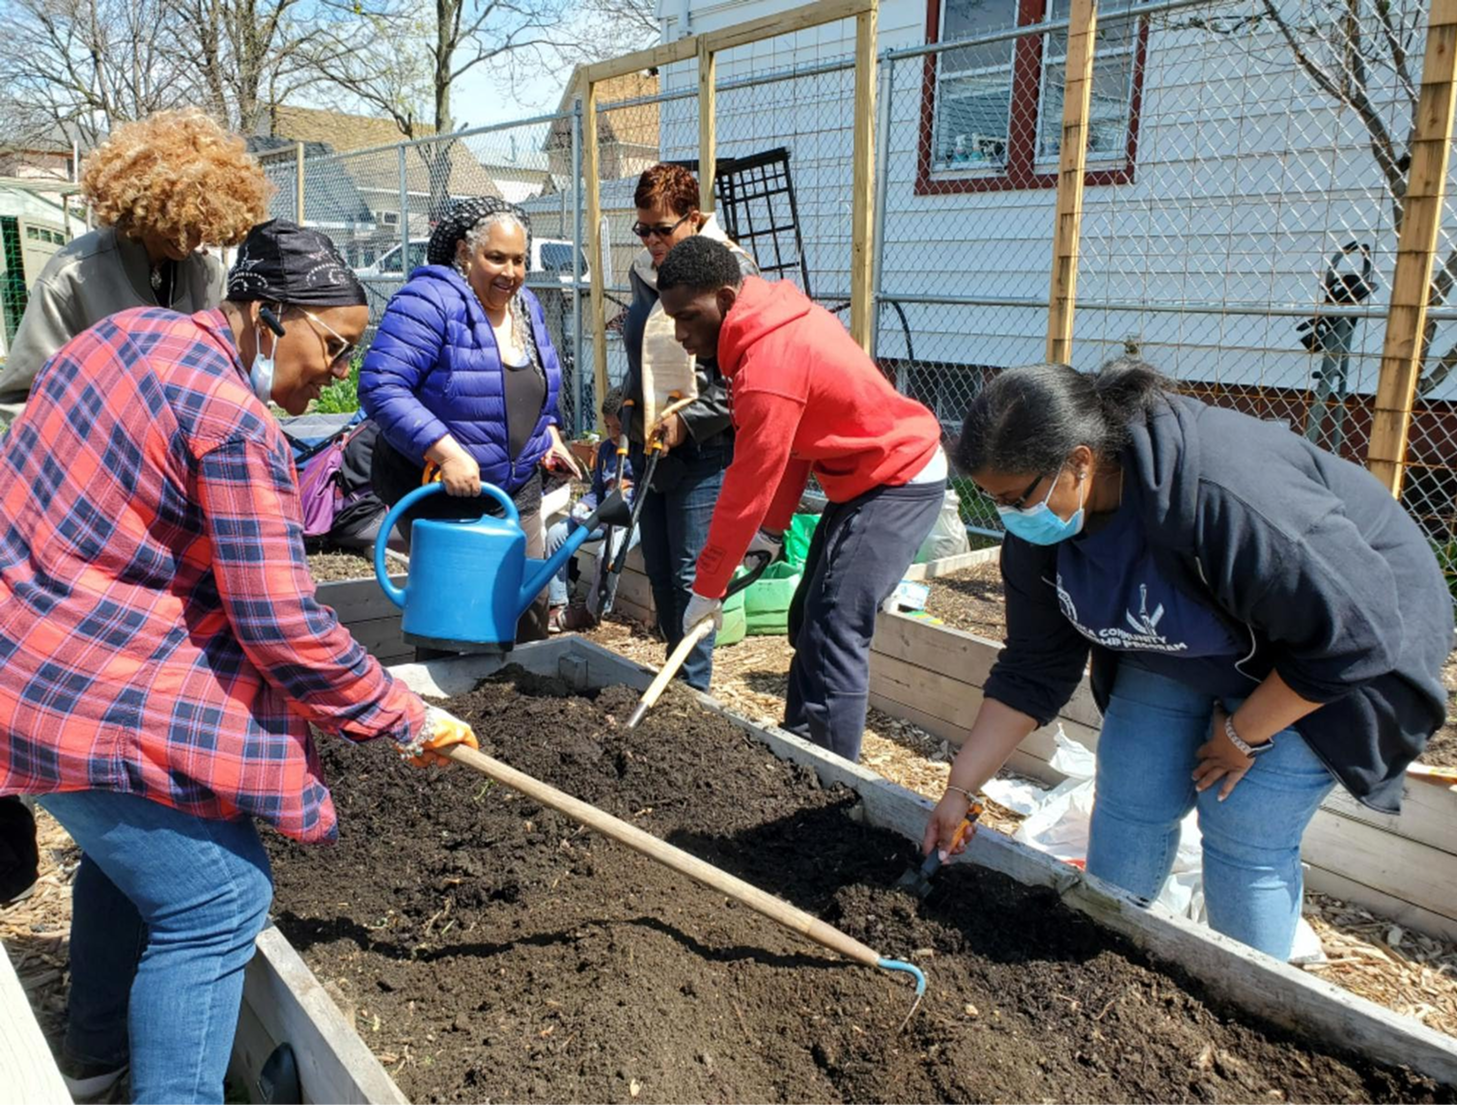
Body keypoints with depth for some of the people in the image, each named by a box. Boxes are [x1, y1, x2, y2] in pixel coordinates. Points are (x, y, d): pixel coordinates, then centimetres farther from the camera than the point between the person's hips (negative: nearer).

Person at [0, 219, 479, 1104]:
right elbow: (287, 627, -22)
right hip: (85, 698, -11)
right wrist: (406, 720, -12)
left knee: (129, 846, 28)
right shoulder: (236, 422, -22)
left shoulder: (130, 332, 7)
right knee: (217, 900, -2)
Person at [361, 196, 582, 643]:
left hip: (518, 489, 7)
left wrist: (549, 435, 8)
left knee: (529, 606, 12)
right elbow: (381, 387, -25)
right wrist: (446, 452, -32)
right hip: (438, 490, -7)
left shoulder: (526, 307, 9)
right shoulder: (430, 302, -17)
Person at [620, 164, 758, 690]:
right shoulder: (645, 273, 13)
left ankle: (693, 690, 10)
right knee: (659, 574, 13)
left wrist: (688, 421, -18)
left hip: (703, 451, -8)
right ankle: (677, 674, 28)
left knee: (691, 577, -3)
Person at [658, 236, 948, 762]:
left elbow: (747, 488, -23)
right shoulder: (777, 320, 1)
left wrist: (708, 589, -14)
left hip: (898, 484, -10)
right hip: (864, 477, 10)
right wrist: (774, 527, 7)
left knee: (835, 636, -12)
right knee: (807, 621, 13)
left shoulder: (769, 365, -28)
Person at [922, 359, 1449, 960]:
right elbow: (1032, 670, -7)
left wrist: (1244, 735, -18)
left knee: (1244, 837, -8)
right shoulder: (1038, 526, -16)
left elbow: (1351, 633, -30)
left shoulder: (1223, 496, -40)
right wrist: (960, 788, -8)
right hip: (1184, 651, 6)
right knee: (1128, 803, 0)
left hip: (1321, 663, -6)